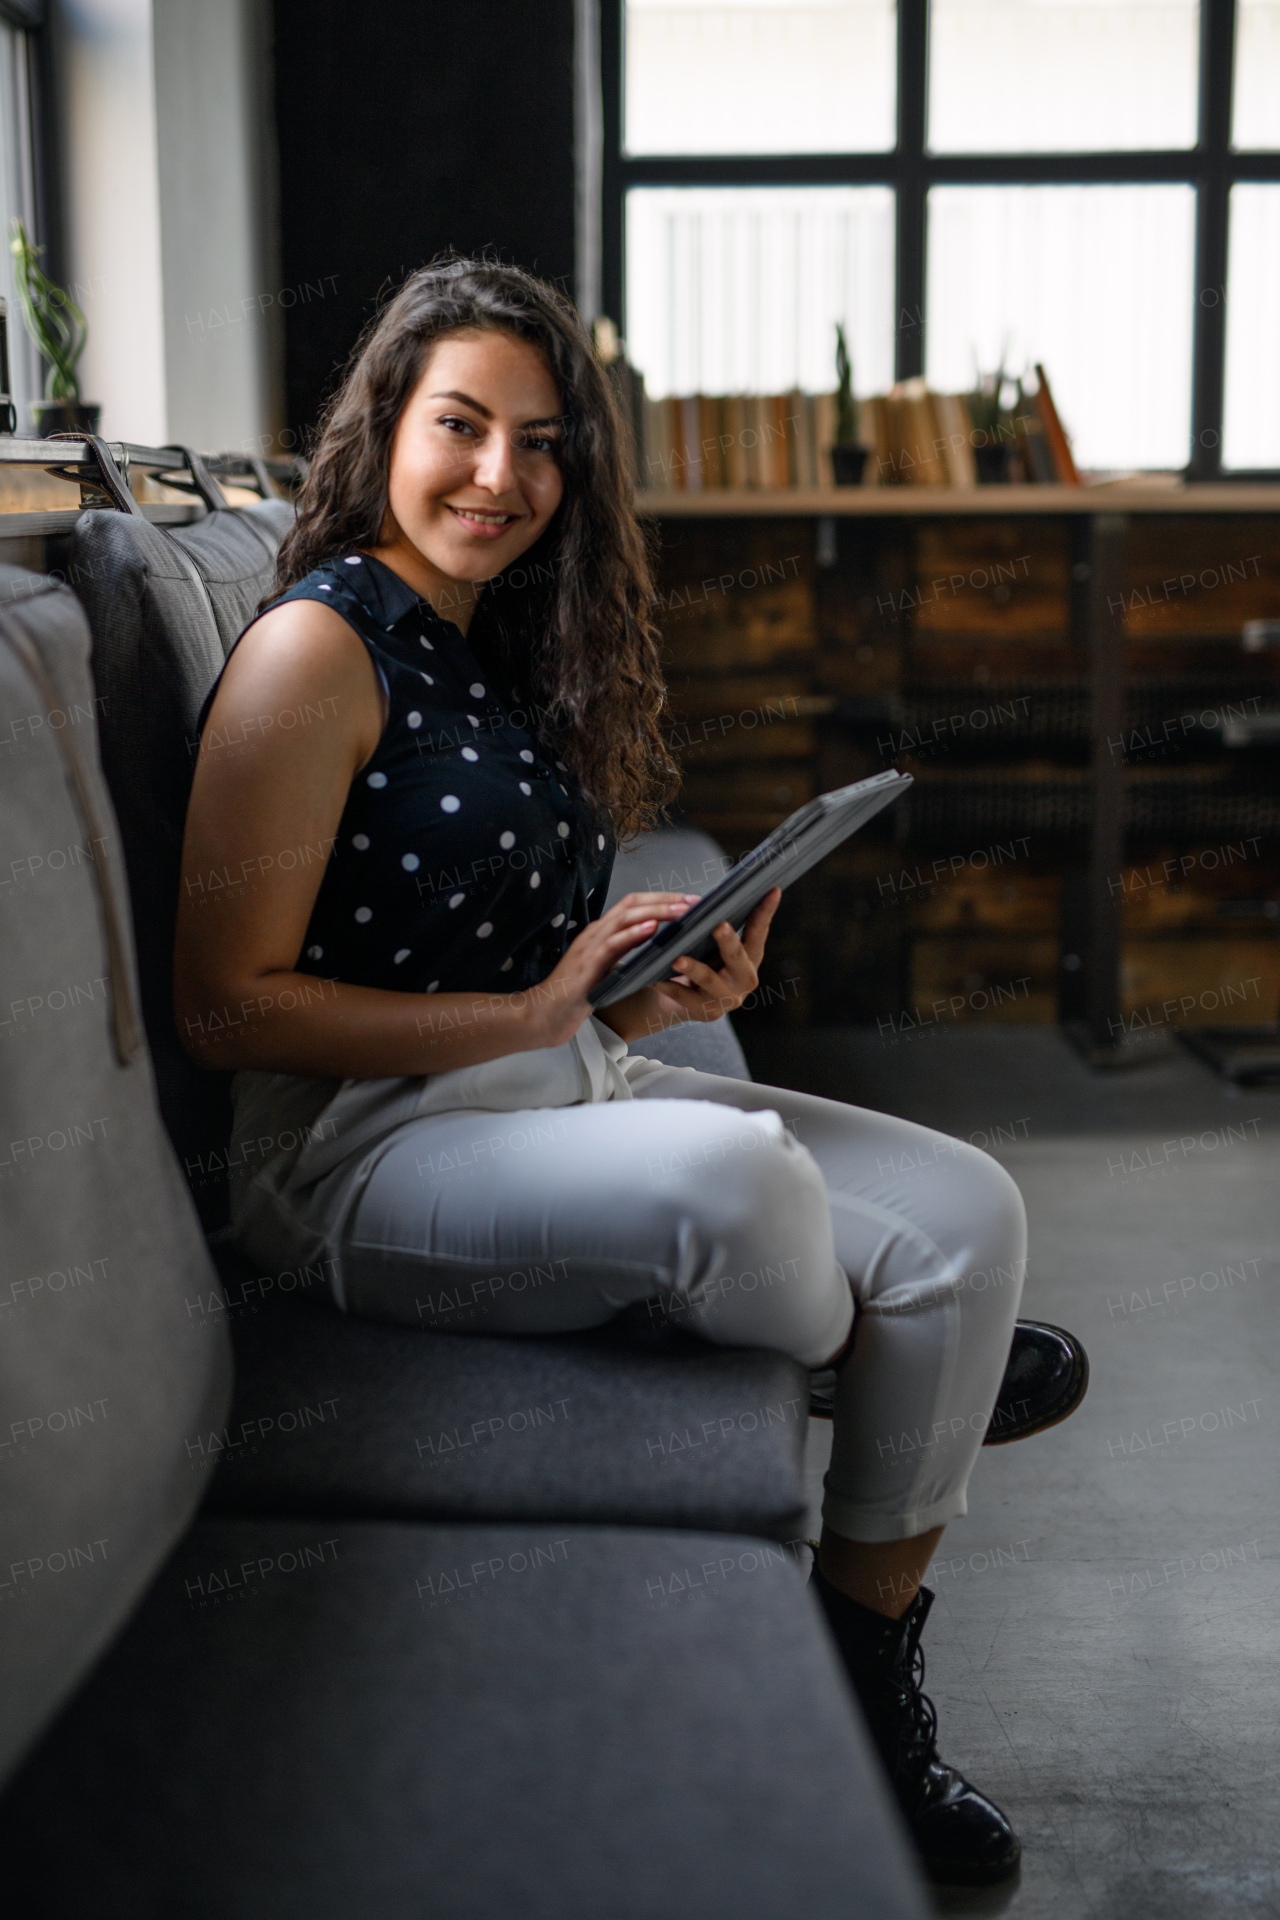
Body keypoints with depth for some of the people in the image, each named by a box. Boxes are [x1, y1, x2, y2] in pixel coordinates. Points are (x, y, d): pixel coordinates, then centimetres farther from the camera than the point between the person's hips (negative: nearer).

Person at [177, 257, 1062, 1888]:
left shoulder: (512, 646, 14)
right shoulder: (319, 647, -11)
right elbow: (226, 1006, -16)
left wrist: (674, 987, -4)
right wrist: (536, 1012, -20)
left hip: (563, 1092, 8)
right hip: (368, 1153, -8)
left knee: (966, 1209, -7)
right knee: (731, 1172, -35)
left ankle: (873, 1688, 6)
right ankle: (901, 1367, 6)